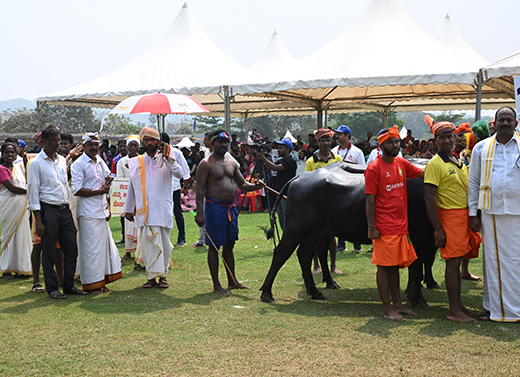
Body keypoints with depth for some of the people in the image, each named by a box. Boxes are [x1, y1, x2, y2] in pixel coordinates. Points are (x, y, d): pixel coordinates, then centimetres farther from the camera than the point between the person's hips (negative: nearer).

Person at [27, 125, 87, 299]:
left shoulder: (62, 160, 14)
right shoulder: (36, 163, -5)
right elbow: (33, 192, -8)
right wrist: (38, 220, -13)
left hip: (65, 210, 6)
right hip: (48, 211, -6)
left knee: (71, 249, 5)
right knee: (49, 252, 2)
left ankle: (69, 285, 17)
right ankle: (52, 288, 13)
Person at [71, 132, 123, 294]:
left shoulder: (100, 162, 15)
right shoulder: (79, 164, -7)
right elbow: (77, 190, -15)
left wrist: (107, 207, 12)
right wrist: (99, 191, -12)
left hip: (102, 212, 7)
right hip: (88, 213, -7)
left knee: (104, 245, 9)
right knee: (90, 247, -4)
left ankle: (102, 282, 18)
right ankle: (91, 284, 4)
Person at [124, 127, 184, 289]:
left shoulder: (166, 160, 6)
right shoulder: (135, 163, 12)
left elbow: (179, 174, -12)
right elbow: (131, 187, 18)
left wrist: (168, 158, -20)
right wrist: (129, 209, 18)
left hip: (163, 210, -1)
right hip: (144, 211, 1)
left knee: (164, 244, 3)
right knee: (148, 243, -3)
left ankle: (162, 275, 13)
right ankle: (152, 276, 2)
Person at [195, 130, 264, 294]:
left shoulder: (232, 162, 14)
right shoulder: (206, 164, -7)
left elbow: (242, 184, 16)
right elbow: (200, 189, -12)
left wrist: (256, 186, -6)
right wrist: (199, 213, -20)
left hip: (230, 207, 7)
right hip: (214, 207, -7)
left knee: (229, 245, 14)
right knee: (214, 246, -1)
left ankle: (232, 281, 23)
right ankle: (216, 285, 6)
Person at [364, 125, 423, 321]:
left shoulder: (401, 163, 10)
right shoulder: (374, 168, -10)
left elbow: (423, 173, 19)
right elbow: (370, 199, -11)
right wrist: (371, 227, -14)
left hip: (401, 225, 7)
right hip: (384, 227, -7)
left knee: (395, 265, 14)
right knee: (384, 266, 0)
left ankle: (398, 304, 22)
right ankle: (387, 309, 7)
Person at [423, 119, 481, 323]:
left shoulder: (459, 162, 16)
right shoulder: (435, 164, -10)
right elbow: (429, 198, -15)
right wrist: (437, 228, -19)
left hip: (464, 216, 8)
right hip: (449, 216, -8)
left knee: (457, 260, 12)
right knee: (453, 261, -7)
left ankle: (458, 305, 18)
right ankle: (454, 310, -2)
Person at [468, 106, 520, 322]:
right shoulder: (481, 148, 8)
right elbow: (473, 182, 11)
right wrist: (472, 213, 6)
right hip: (491, 212, 1)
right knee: (493, 259, 5)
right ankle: (495, 307, 15)